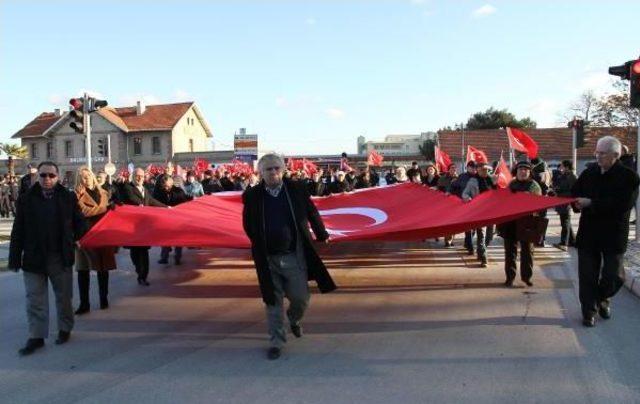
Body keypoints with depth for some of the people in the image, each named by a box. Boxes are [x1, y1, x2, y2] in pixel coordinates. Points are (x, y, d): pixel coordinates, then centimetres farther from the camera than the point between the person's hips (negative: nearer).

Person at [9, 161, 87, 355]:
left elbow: (79, 223, 6)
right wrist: (15, 258, -1)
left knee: (64, 296, 14)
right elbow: (18, 231, 1)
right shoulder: (26, 199, 0)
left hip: (61, 258, 0)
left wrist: (76, 239, -7)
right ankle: (36, 337, 17)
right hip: (33, 258, 1)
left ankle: (65, 329, 31)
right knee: (35, 300, 6)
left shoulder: (68, 197, -2)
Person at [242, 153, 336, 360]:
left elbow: (312, 214, 8)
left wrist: (322, 236, 14)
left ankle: (294, 319, 39)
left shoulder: (297, 189, -2)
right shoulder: (252, 196, -2)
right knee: (273, 302, 7)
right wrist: (260, 244, 8)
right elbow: (248, 226, 9)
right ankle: (276, 342, 23)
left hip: (294, 256, 0)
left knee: (301, 299, 5)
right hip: (268, 258, 0)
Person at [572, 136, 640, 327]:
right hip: (588, 233, 3)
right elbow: (575, 193, 13)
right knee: (587, 275, 4)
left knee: (614, 276, 6)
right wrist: (578, 202, -10)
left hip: (614, 235, -2)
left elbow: (622, 205, -21)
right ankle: (589, 311, 16)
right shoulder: (589, 172, 3)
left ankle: (603, 299, 35)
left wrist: (591, 203, -24)